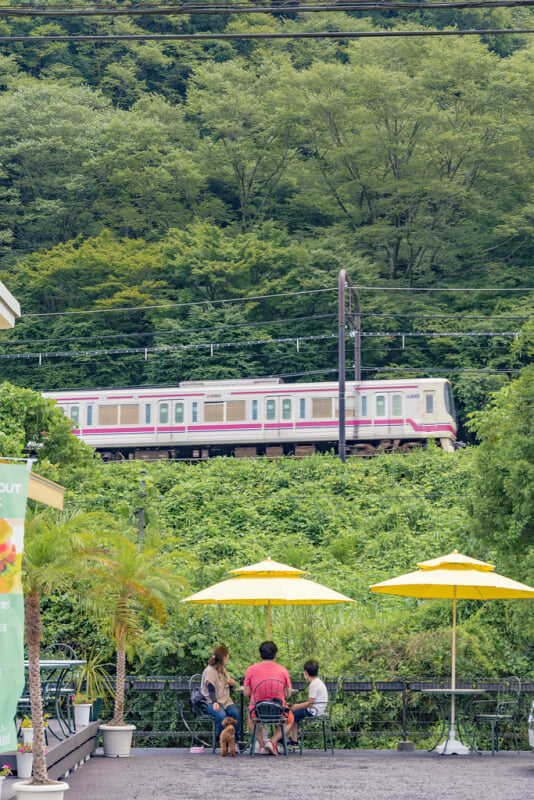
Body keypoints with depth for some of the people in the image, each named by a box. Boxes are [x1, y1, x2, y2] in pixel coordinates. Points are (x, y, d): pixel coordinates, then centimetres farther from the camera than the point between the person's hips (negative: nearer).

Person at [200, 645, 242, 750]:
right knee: (222, 715, -36)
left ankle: (235, 741, -19)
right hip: (213, 702, -6)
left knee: (236, 713, -26)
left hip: (225, 700, 6)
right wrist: (214, 703, -32)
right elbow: (211, 690, -15)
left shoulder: (223, 669, 19)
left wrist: (231, 684, 6)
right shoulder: (209, 671, -5)